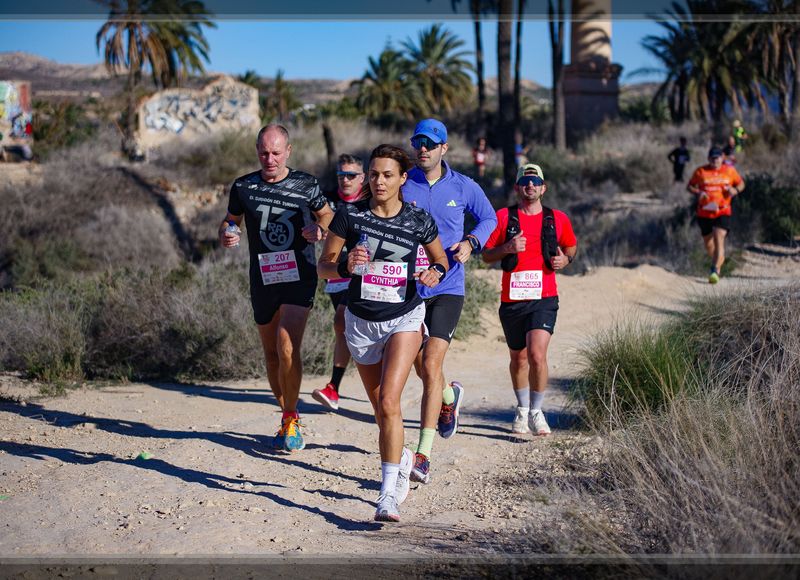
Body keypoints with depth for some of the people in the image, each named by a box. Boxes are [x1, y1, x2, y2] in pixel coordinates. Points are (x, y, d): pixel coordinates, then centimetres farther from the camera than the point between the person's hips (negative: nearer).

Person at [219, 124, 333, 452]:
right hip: (262, 281, 3)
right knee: (272, 354, 11)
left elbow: (326, 214, 14)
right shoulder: (243, 187, 3)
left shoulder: (306, 185, -1)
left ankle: (290, 420, -3)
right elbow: (230, 220, 17)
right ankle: (287, 416, 30)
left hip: (299, 278, -3)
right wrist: (225, 236, -5)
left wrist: (319, 231, -8)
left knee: (287, 347, -19)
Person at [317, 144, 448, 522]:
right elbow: (324, 266, -2)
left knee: (389, 401, -18)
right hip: (361, 321, 2)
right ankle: (401, 459, 43)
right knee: (380, 407, 13)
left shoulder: (420, 220, -6)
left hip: (405, 318, -2)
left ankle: (388, 494, -16)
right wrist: (346, 267, -24)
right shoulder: (349, 215, -7)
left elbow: (440, 259, 10)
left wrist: (435, 273, -13)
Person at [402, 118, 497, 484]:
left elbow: (488, 218, 16)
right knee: (420, 366, 14)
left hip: (448, 287, -2)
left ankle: (424, 454, -14)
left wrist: (471, 242, -4)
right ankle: (449, 397, 51)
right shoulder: (402, 185, -1)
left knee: (430, 364, -15)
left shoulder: (463, 187, 0)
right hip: (409, 286, 2)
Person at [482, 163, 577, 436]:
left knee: (537, 354, -18)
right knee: (518, 358, 14)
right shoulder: (503, 217, 2)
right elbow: (486, 255, 6)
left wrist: (565, 259, 1)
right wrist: (507, 248, -14)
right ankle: (522, 409, 35)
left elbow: (571, 246, 23)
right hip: (512, 300, 1)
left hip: (544, 298, -1)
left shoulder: (558, 219, 6)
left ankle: (537, 411, -2)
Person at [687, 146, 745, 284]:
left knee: (719, 239, -20)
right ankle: (719, 259, 45)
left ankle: (715, 271, -24)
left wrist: (735, 190, -5)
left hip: (722, 212, -2)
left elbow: (741, 183, 18)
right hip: (704, 212, 2)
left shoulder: (730, 171, 5)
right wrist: (698, 192, -11)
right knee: (708, 243, 13)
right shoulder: (700, 171, 3)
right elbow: (689, 186, 10)